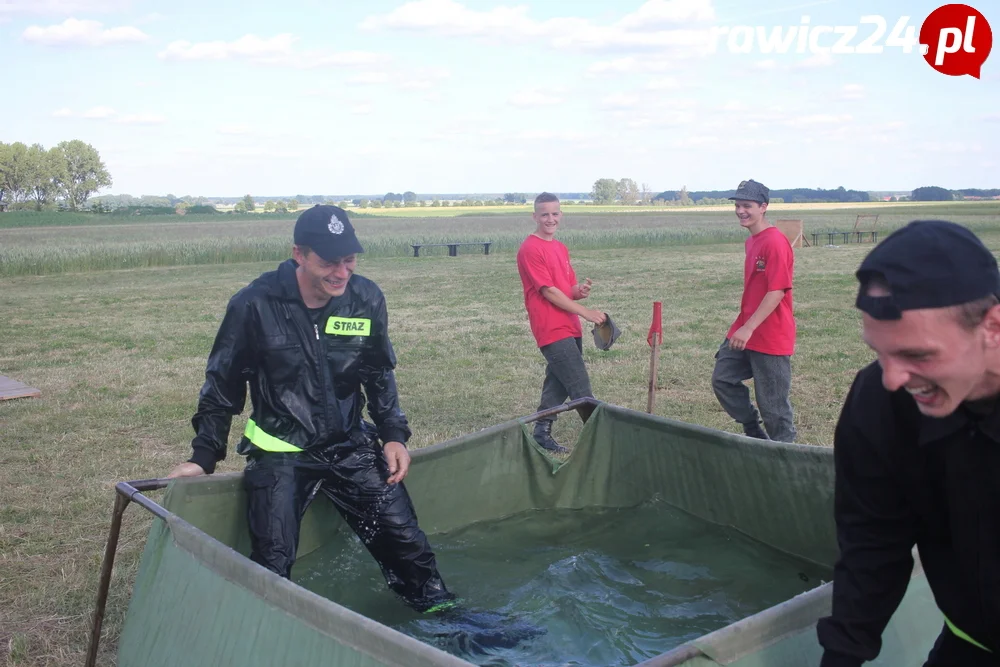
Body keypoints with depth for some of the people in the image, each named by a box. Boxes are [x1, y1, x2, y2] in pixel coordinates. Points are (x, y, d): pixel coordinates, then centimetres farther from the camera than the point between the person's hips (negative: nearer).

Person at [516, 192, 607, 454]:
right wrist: (586, 312, -13)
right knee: (580, 386, -7)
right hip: (552, 330, -8)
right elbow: (548, 291, -15)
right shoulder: (530, 249, -11)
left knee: (558, 382, 12)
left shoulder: (561, 248, 15)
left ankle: (542, 433, 20)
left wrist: (579, 291, -5)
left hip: (569, 327, 8)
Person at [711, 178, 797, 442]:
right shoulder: (752, 240, 11)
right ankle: (755, 434, 23)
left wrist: (748, 328, -25)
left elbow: (777, 291, -22)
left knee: (772, 402, 1)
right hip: (745, 331, 9)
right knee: (723, 379, 8)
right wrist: (742, 327, 19)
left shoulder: (775, 242, -17)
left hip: (771, 337, -9)